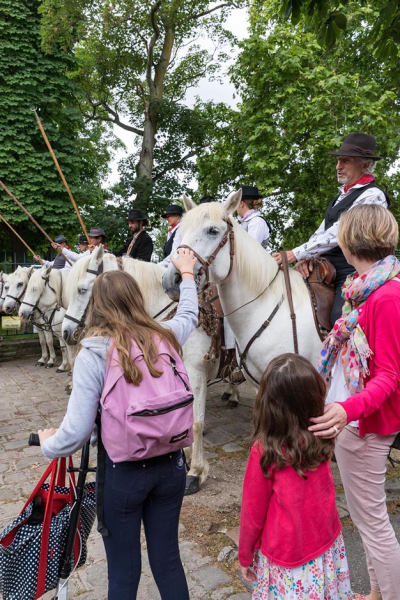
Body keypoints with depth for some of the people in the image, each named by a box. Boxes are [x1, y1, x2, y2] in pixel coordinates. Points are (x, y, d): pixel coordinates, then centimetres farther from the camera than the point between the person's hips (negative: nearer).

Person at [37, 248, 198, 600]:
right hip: (170, 465, 4)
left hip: (122, 472, -3)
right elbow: (189, 314, 19)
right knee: (167, 559, 22)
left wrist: (48, 443, 3)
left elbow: (76, 432, -19)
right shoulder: (166, 337, -5)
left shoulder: (94, 354, -17)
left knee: (123, 571, 18)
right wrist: (187, 274, 35)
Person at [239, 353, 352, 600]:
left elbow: (253, 512, -13)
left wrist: (245, 556, 1)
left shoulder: (264, 452, -26)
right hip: (328, 546, 4)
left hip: (286, 555, -4)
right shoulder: (323, 440, -15)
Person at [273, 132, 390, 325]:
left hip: (351, 275, -8)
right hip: (329, 272, 9)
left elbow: (339, 232, -20)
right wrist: (306, 256, -8)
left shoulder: (372, 196, -10)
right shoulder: (342, 195, 18)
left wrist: (296, 254, -22)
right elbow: (322, 231, 13)